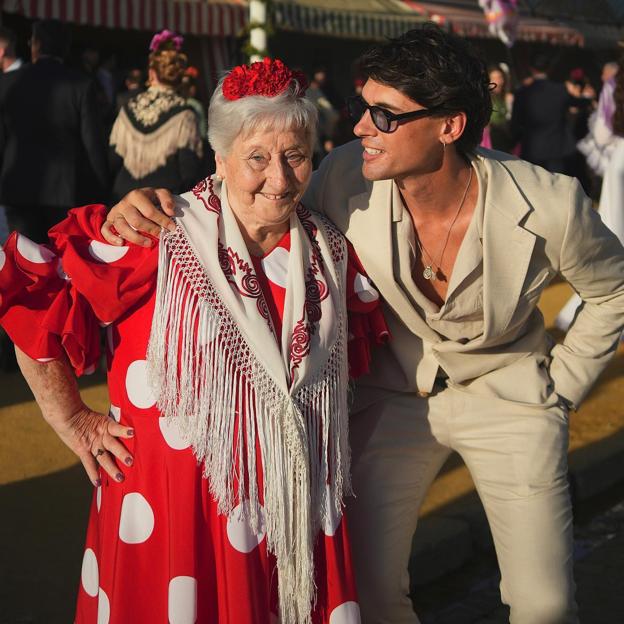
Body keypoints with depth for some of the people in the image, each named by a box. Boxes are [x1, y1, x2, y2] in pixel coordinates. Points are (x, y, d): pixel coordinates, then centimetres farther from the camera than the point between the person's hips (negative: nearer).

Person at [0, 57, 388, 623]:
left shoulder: (329, 251, 3)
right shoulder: (163, 240, -14)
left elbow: (365, 329, 22)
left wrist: (314, 404, 11)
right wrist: (70, 418, -8)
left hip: (298, 507, 4)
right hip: (171, 506, -4)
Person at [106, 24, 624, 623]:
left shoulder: (549, 205, -24)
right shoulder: (347, 178, -21)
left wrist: (562, 386, -3)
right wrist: (155, 203, -24)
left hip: (507, 395, -1)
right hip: (394, 395, 2)